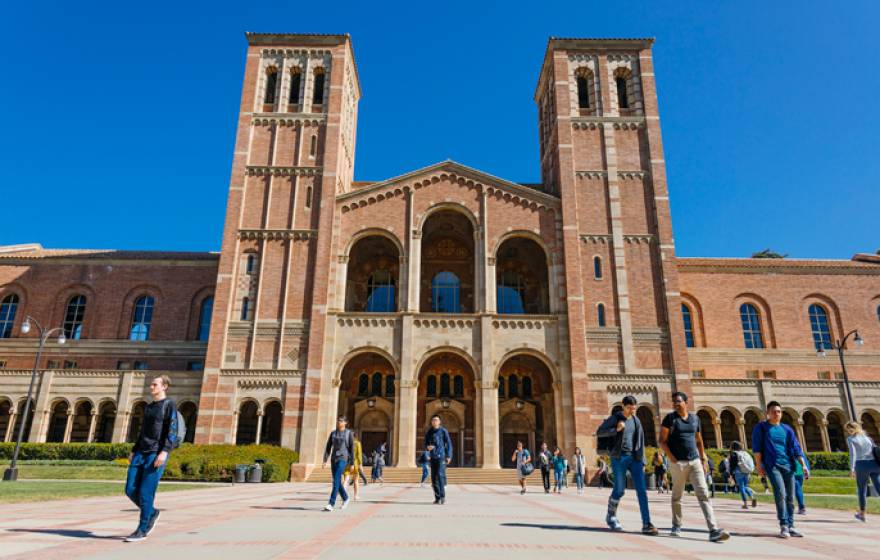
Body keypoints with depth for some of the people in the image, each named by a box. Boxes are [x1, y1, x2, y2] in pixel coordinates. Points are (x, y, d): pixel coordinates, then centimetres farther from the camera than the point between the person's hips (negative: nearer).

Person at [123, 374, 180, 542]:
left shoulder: (169, 405, -3)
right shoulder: (148, 407, 20)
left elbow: (172, 431, -12)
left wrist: (164, 452, -22)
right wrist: (133, 451, 15)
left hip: (157, 454, -7)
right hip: (141, 453, 7)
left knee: (146, 493, -6)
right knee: (131, 490, 2)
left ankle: (142, 530, 6)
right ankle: (152, 513, 23)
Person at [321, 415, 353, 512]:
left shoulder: (349, 433, -3)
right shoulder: (333, 433, 9)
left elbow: (352, 448, -3)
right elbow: (328, 447, 7)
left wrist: (352, 463, -6)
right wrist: (325, 461, -3)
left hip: (343, 459, -6)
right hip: (334, 459, 6)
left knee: (336, 480, -17)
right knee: (337, 481, 11)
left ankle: (331, 504, -18)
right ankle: (345, 499, 34)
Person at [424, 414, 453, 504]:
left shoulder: (443, 431, -2)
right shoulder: (429, 432, 9)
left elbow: (449, 444, -1)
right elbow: (426, 443, 15)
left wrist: (449, 456, -8)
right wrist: (427, 447, -9)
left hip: (441, 456, -4)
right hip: (433, 457, 5)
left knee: (440, 475, -16)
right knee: (434, 478, 5)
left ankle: (442, 496, -8)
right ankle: (437, 497, 14)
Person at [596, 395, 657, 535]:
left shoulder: (636, 420, 10)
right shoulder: (614, 418, -3)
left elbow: (640, 442, 13)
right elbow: (599, 432, -7)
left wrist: (642, 461, 9)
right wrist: (616, 429, -19)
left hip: (634, 458, 4)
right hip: (619, 458, -4)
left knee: (642, 490, -5)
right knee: (620, 490, 0)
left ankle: (646, 524, -4)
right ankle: (611, 516, 23)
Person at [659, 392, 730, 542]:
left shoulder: (695, 418, 9)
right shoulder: (670, 418, -4)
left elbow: (699, 440, 19)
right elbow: (662, 441, -5)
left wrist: (703, 459, 14)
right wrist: (672, 459, -12)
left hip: (695, 461, 3)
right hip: (678, 462, -3)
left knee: (703, 494, -7)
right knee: (677, 495, 9)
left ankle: (714, 530, -12)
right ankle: (676, 526, 25)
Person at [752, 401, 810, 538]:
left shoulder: (787, 429, 13)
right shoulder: (761, 427, 5)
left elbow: (796, 448, 8)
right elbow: (756, 448, 1)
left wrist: (803, 465, -3)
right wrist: (759, 465, -7)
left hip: (788, 466, 4)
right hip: (772, 465, -4)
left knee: (790, 497, 5)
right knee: (780, 494, -15)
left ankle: (790, 527, 14)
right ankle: (784, 526, -9)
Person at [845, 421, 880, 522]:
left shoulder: (850, 439, 4)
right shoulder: (867, 437, 18)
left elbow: (853, 454, -9)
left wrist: (852, 469, -12)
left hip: (862, 464, -3)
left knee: (862, 489, 12)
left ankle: (862, 514, 25)